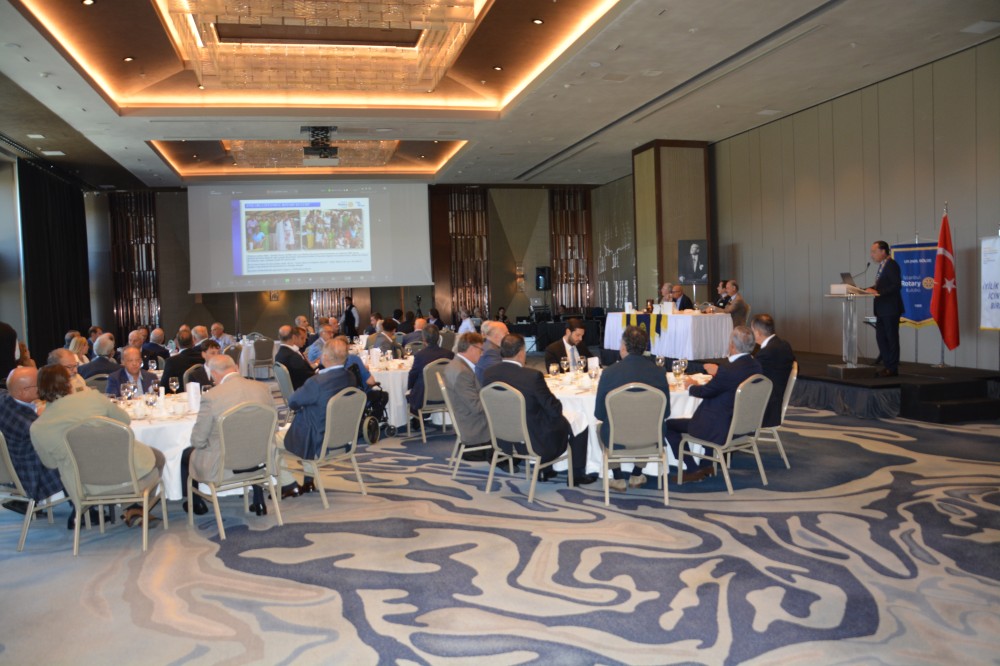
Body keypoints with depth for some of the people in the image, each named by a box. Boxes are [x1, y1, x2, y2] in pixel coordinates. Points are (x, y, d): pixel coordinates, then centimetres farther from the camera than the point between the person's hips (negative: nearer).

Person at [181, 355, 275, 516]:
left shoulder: (211, 397, -21)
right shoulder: (263, 388, -8)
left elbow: (197, 441, -12)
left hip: (221, 466, -4)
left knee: (187, 454, 25)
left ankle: (196, 504, 43)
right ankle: (259, 503, 43)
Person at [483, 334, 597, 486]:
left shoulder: (489, 373, -10)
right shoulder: (532, 376, -27)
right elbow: (555, 410, -19)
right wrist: (556, 405, 4)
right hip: (536, 442, -6)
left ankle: (544, 470, 40)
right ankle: (577, 475, 27)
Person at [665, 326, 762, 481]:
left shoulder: (729, 369, -27)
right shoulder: (754, 365, -2)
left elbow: (705, 391, -12)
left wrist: (691, 386, 6)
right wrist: (717, 373, 16)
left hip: (721, 429, -9)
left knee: (669, 425, 3)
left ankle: (693, 469, 11)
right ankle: (707, 465, 35)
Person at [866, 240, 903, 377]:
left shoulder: (891, 265, -13)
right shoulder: (882, 266, 15)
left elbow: (896, 285, -20)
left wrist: (878, 292, -23)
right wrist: (871, 289, 2)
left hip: (890, 309, -9)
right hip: (881, 309, 9)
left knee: (891, 338, -2)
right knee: (881, 337, 12)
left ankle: (893, 368, 5)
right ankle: (887, 366, 20)